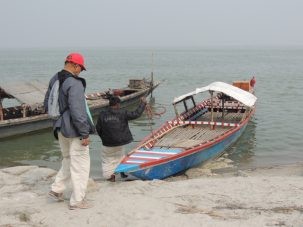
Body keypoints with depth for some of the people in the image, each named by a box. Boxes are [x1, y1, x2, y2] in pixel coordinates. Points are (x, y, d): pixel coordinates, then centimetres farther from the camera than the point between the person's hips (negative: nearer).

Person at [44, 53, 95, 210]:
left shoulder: (54, 79, 6)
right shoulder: (74, 84, -21)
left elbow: (47, 104, 16)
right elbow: (77, 111, -24)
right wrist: (84, 134, -18)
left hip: (61, 129, 9)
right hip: (74, 131, -9)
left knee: (68, 160, 26)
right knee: (80, 165, 4)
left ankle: (57, 190, 26)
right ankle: (77, 200, 11)